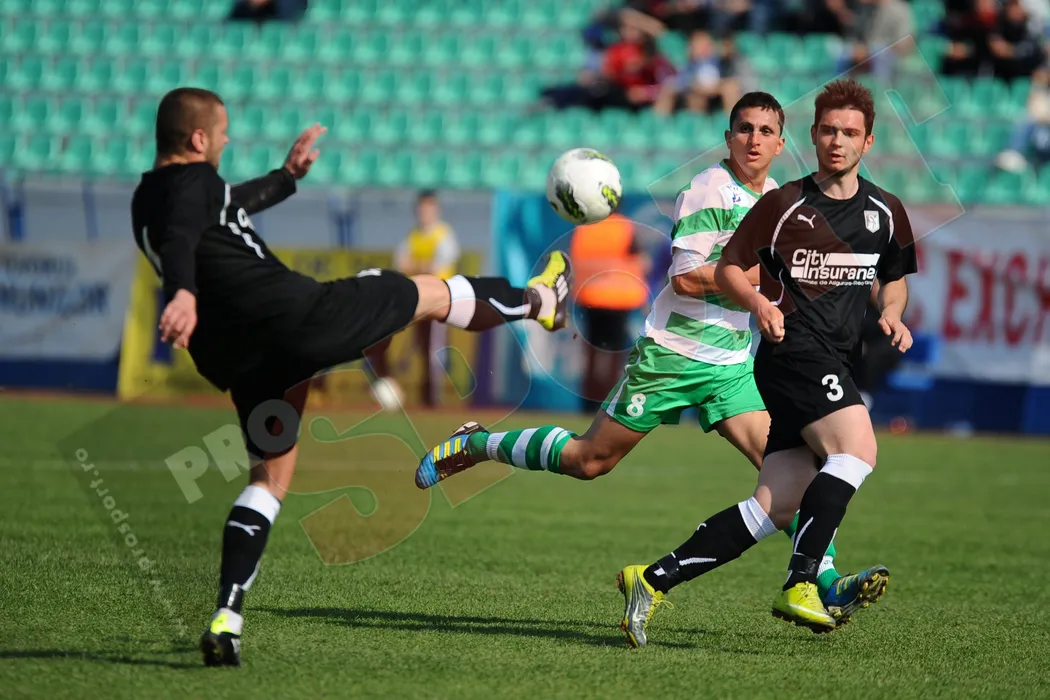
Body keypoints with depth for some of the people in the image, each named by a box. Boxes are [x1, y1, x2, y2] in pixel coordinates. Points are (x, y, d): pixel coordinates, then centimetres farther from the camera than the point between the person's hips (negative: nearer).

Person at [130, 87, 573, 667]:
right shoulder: (192, 182, -11)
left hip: (232, 356, 9)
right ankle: (538, 300, 40)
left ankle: (225, 618, -2)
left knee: (269, 477, 16)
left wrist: (286, 177, 49)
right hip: (294, 316, -9)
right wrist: (184, 293, -53)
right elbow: (180, 241, -34)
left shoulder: (146, 200, 18)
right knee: (428, 294, 15)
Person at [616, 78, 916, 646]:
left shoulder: (885, 213, 13)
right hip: (793, 349, -6)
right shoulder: (784, 204, -1)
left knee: (775, 507, -1)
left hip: (835, 363, 6)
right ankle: (800, 586, -31)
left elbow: (895, 277, 28)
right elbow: (728, 268, 6)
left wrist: (891, 314, 7)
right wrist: (759, 303, -13)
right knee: (857, 448, -29)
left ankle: (653, 580, 2)